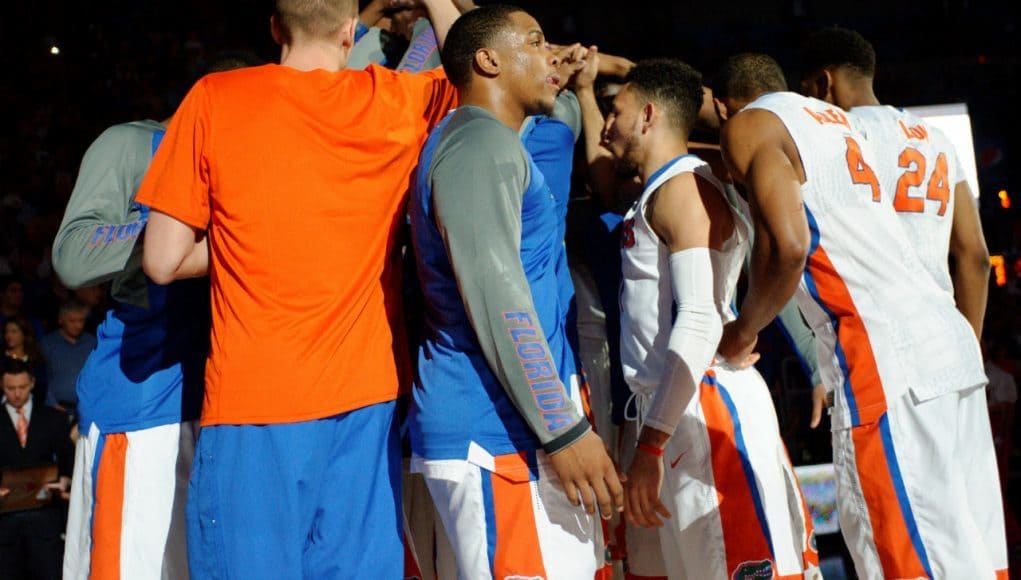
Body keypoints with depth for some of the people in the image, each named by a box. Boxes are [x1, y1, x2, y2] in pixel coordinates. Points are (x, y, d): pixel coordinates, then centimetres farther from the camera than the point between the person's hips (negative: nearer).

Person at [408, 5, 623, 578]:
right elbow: (493, 296, -21)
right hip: (493, 435, -10)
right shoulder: (481, 143, -11)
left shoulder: (495, 145, 22)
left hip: (515, 429, 10)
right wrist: (563, 429, -21)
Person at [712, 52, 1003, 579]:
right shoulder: (833, 117, 25)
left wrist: (743, 331, 3)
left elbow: (787, 244, -14)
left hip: (885, 356, -9)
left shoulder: (747, 124, 1)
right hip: (948, 337, 9)